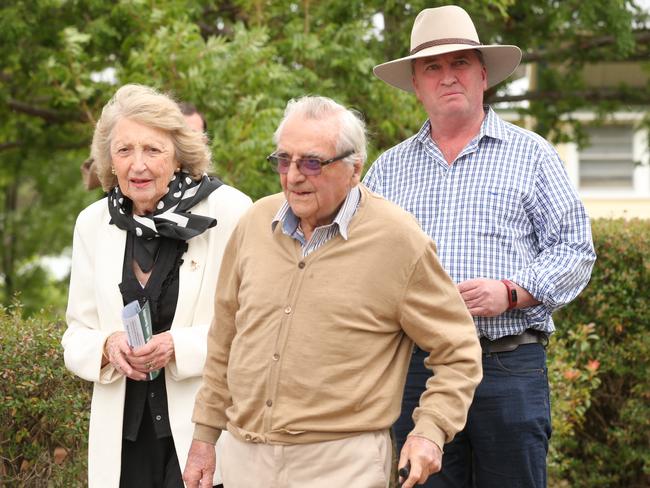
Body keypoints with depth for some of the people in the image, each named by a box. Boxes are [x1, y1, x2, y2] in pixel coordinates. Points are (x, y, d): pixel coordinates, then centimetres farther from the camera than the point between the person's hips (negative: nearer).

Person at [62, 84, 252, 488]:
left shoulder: (229, 211, -8)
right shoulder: (94, 223, 7)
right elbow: (78, 335, 11)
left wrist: (180, 346, -20)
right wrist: (108, 346, -11)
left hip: (208, 428, -4)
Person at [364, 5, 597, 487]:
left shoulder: (531, 154, 9)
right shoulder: (388, 169, 17)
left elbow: (574, 249, 3)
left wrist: (511, 292, -12)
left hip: (510, 363, -2)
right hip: (415, 366, 2)